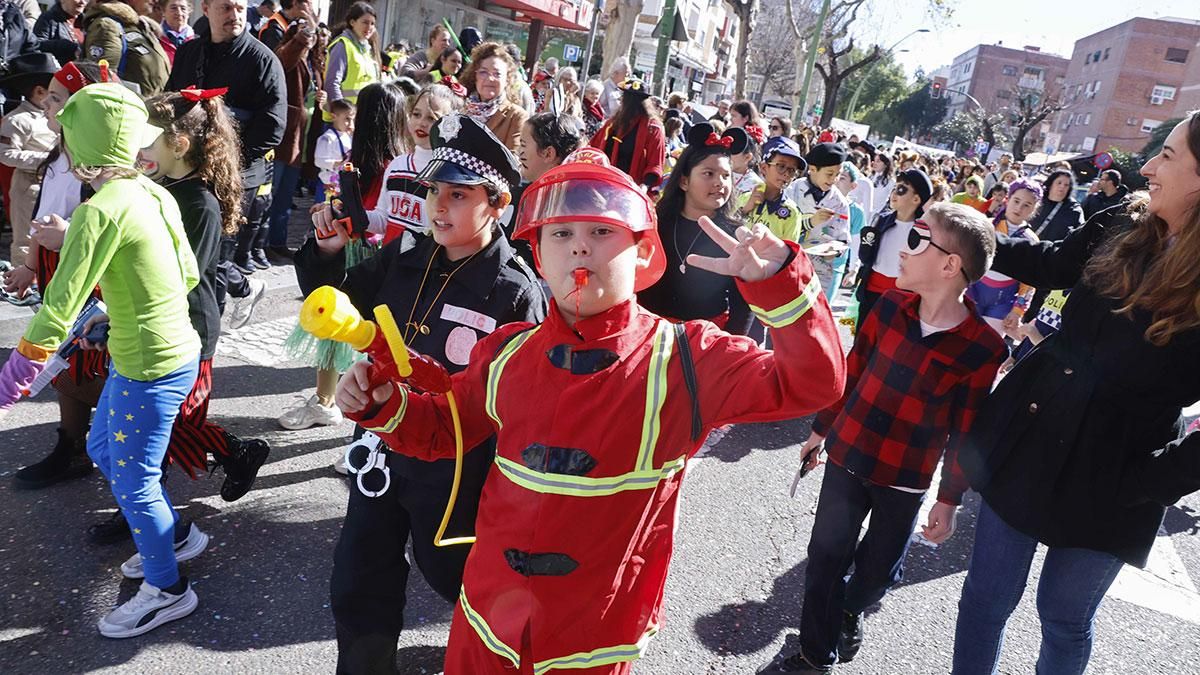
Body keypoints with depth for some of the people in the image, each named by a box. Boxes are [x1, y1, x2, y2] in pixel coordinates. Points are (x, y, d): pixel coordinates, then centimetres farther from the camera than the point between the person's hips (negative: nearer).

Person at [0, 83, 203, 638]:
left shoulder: (99, 211, -23)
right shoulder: (155, 194, 1)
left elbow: (58, 310, -22)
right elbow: (187, 274, 10)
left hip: (150, 368, -9)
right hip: (175, 349, 9)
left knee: (132, 480, 10)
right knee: (103, 450, 27)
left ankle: (167, 589, 29)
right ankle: (176, 534, 43)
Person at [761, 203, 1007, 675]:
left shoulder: (984, 348, -16)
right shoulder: (891, 304, -7)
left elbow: (966, 433, -9)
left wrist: (948, 500, -3)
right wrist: (821, 429, 11)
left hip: (906, 480, -2)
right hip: (847, 454, 2)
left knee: (880, 567, 16)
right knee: (827, 554, 8)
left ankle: (850, 608, 50)